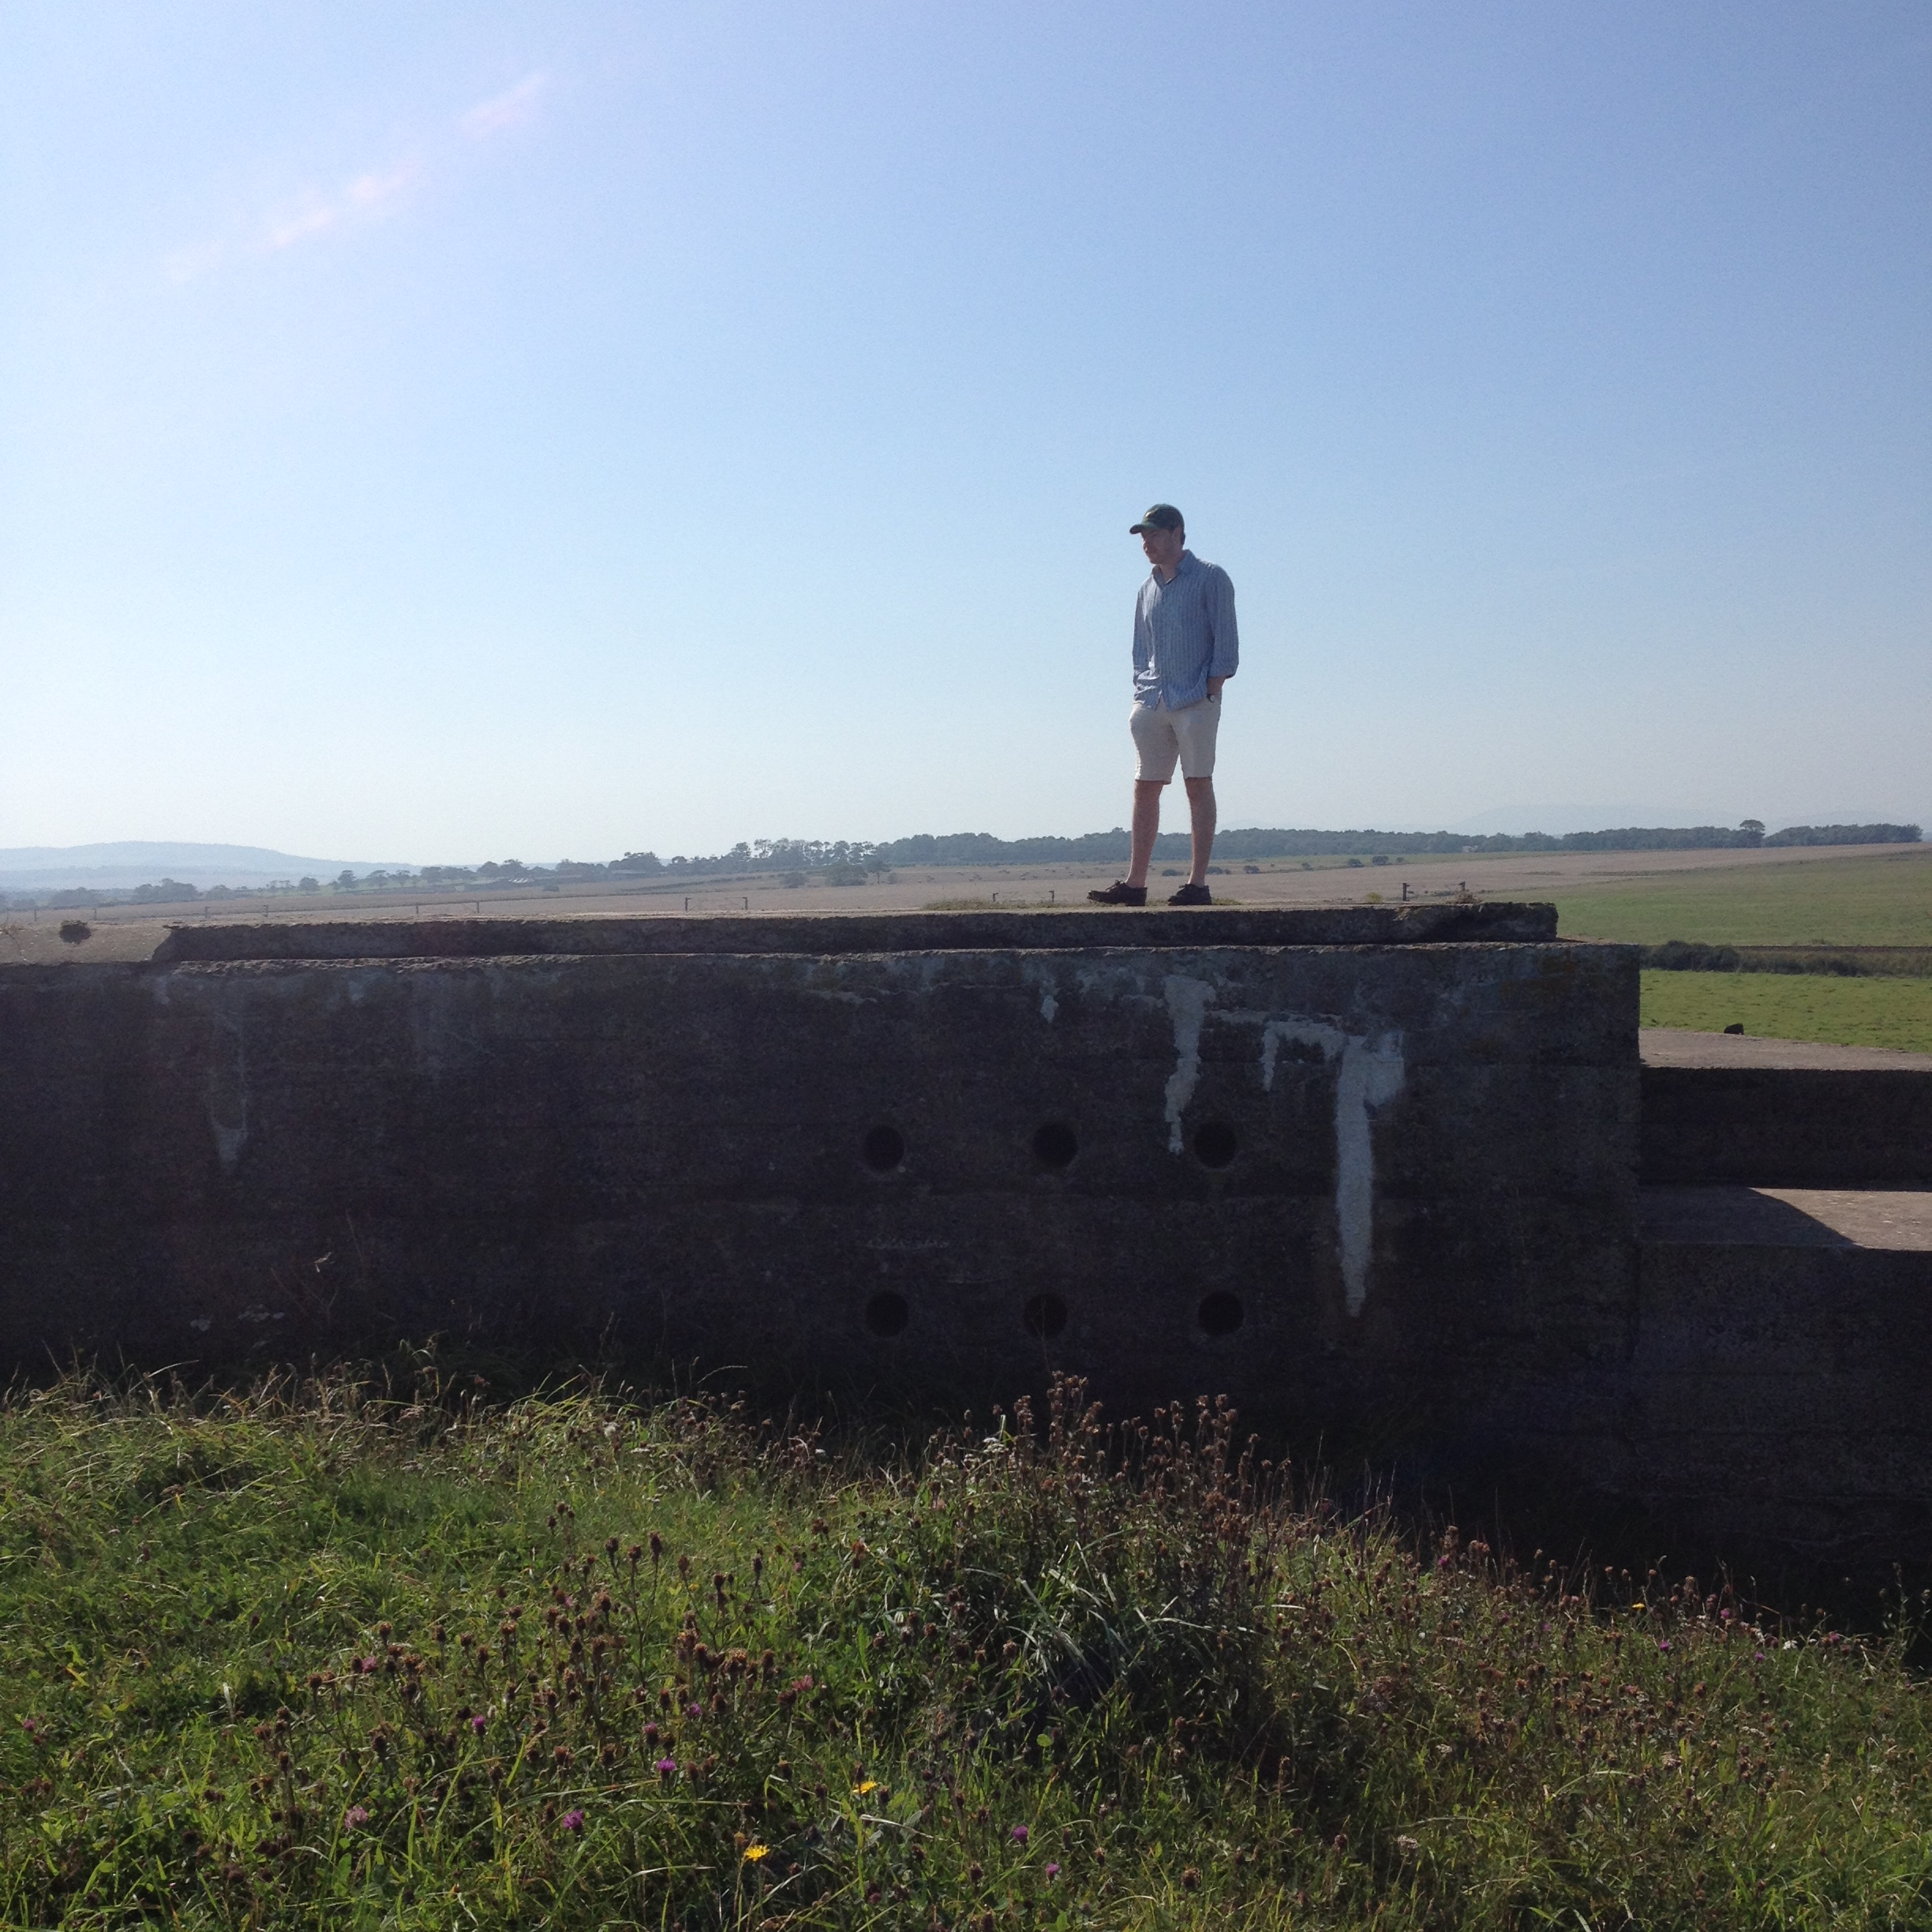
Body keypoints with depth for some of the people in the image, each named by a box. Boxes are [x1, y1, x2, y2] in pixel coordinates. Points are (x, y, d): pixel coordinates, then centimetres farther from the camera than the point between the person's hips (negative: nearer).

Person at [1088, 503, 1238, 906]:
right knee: (1145, 789, 3)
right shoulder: (1147, 589, 19)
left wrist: (1209, 693, -11)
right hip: (1153, 704, 6)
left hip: (1195, 703, -6)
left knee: (1198, 786, -4)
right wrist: (1141, 692, 9)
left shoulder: (1210, 578, 1)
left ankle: (1198, 884, -3)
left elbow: (1225, 643, -3)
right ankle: (1135, 884, 5)